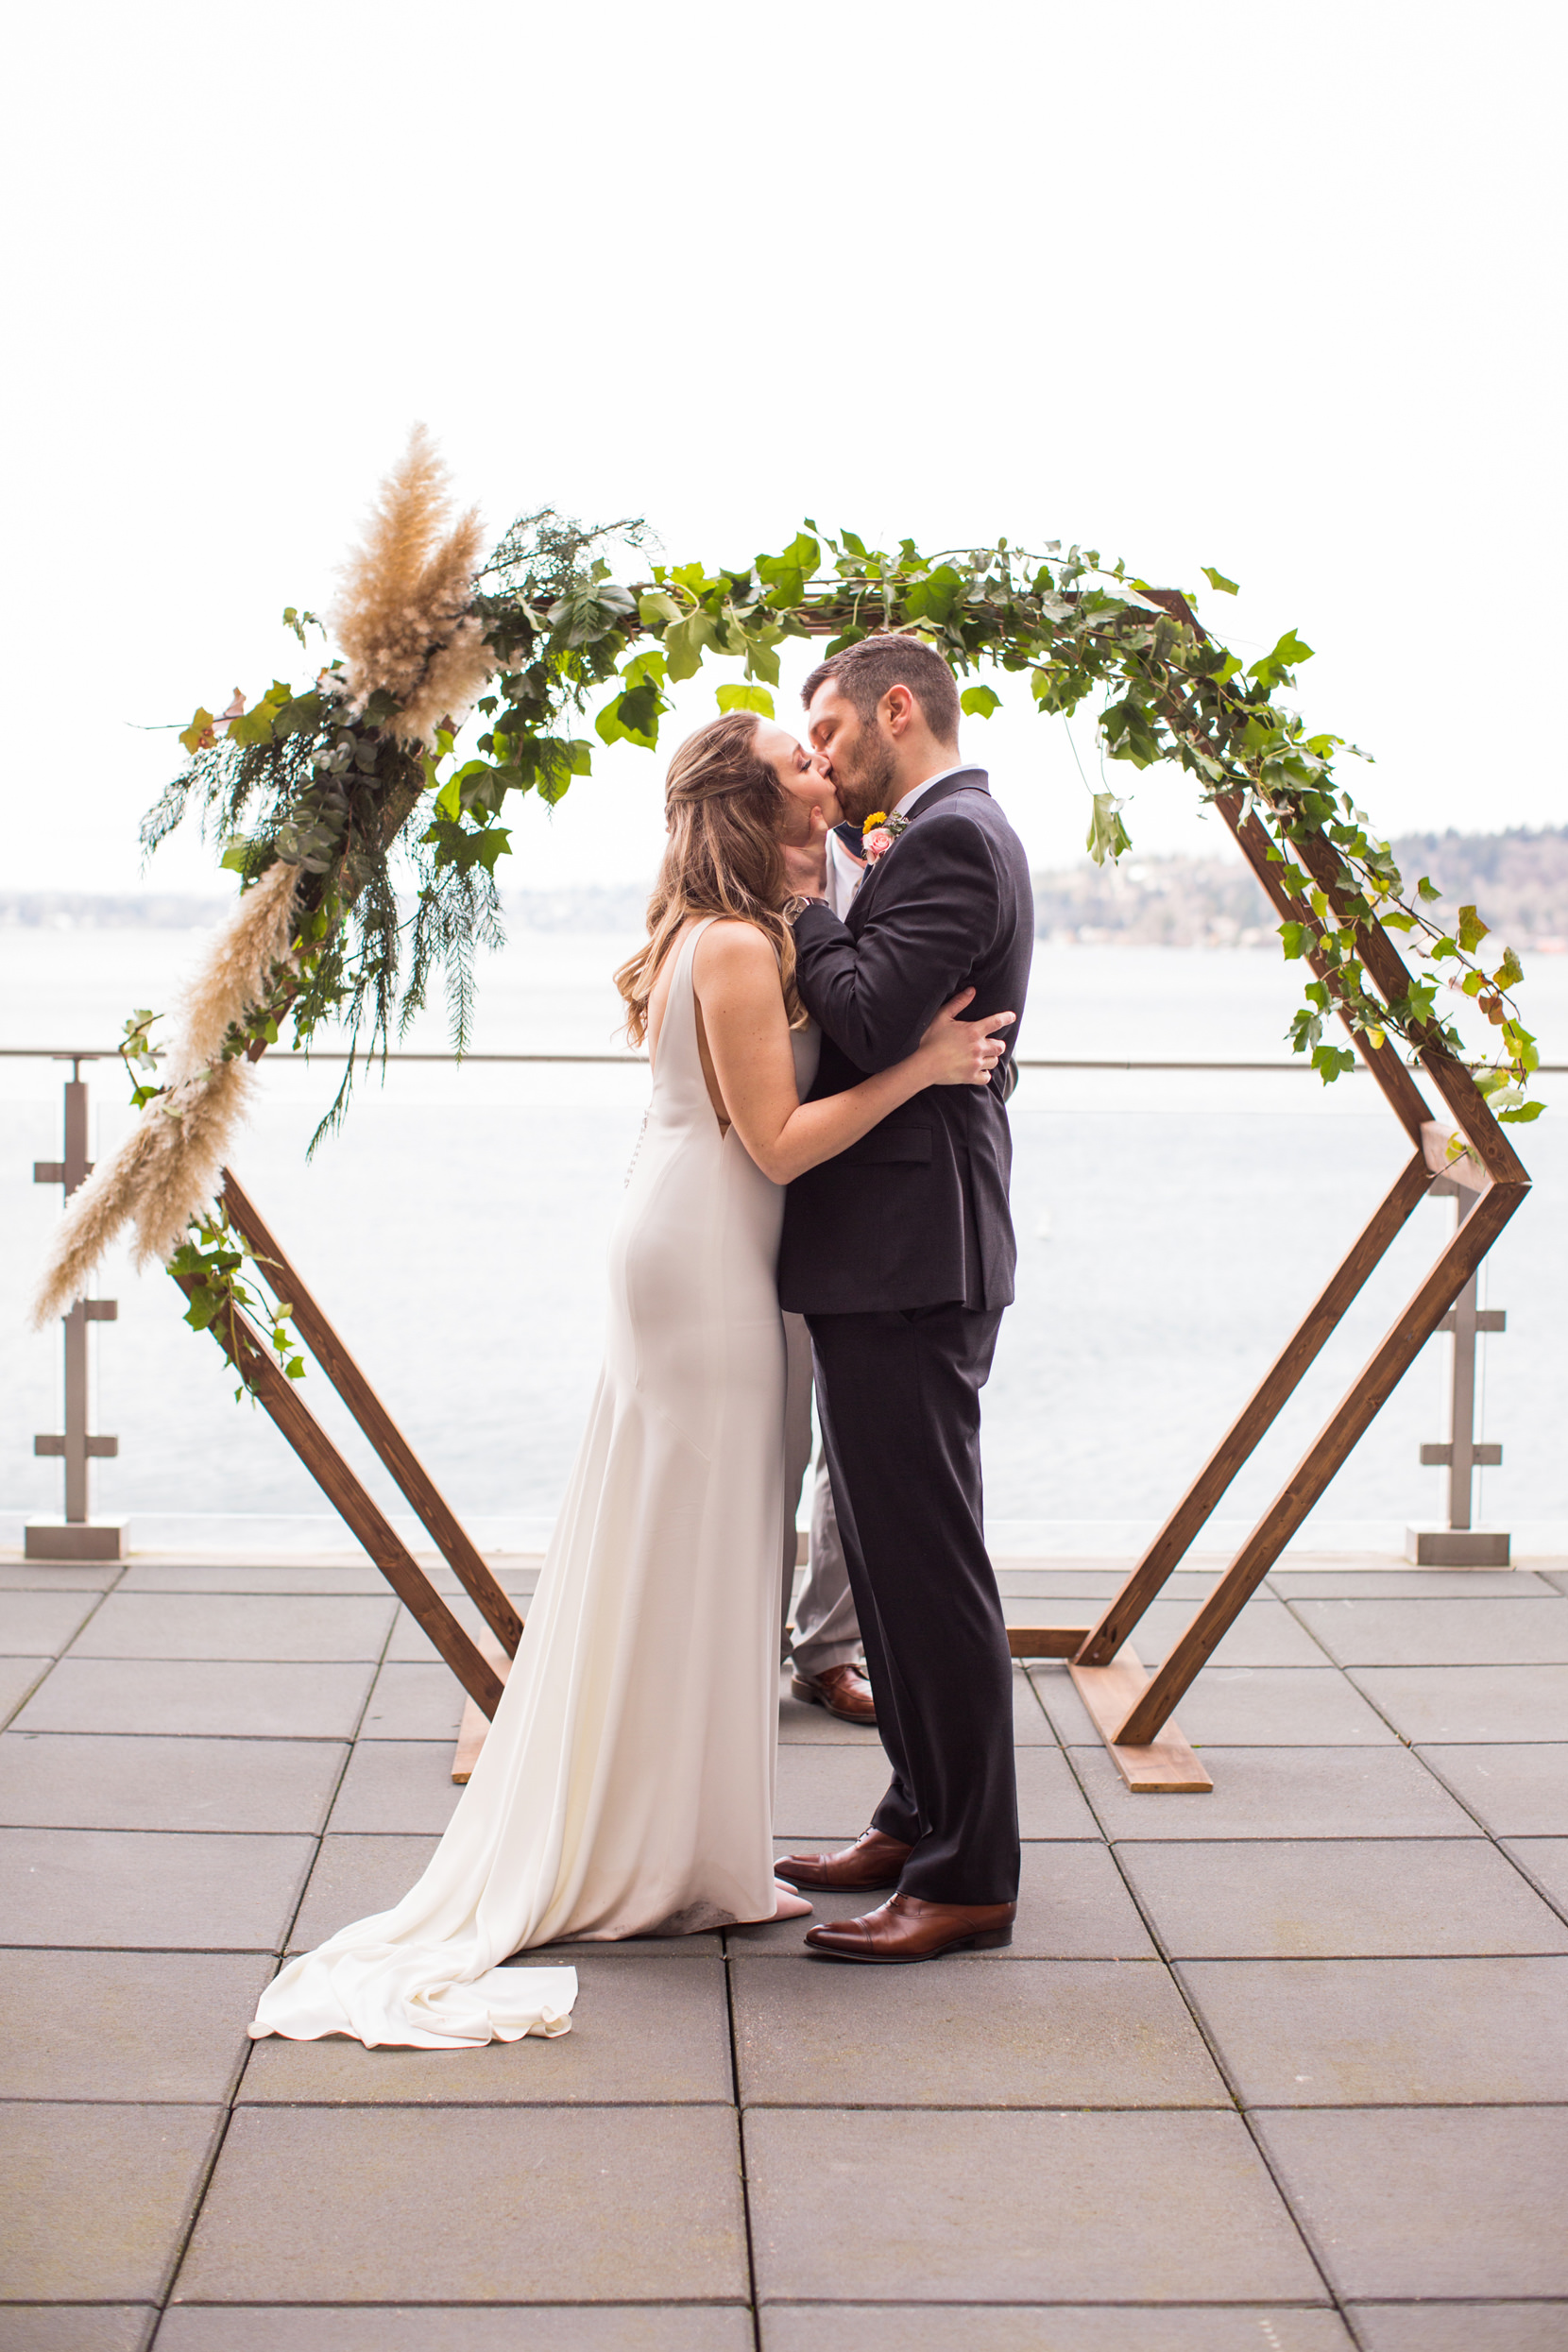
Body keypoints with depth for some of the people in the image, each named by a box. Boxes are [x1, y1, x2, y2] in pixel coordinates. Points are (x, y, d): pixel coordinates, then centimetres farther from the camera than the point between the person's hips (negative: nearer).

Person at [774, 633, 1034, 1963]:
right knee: (894, 1554, 17)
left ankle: (968, 1879, 3)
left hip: (909, 1261, -11)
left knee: (927, 1565, -5)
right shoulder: (951, 837, 19)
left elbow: (872, 1022, -23)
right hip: (893, 1255, 11)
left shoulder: (950, 838, -13)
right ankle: (924, 1821, 29)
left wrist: (804, 907, -9)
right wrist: (814, 911, 5)